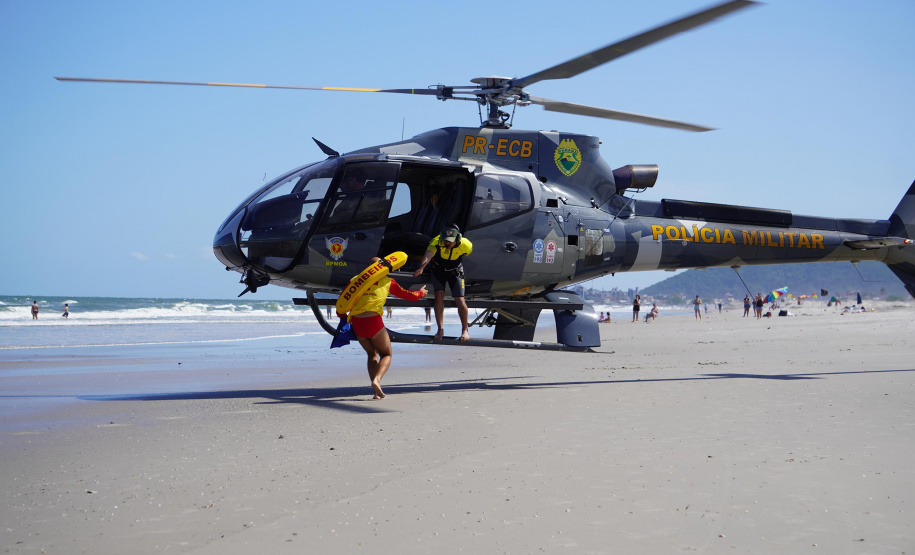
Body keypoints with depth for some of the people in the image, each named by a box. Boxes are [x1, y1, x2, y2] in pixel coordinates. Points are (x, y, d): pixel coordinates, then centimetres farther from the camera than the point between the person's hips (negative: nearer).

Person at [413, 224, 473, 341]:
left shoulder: (465, 245, -28)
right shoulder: (437, 241, -33)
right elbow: (428, 254, -52)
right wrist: (421, 268, -71)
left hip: (455, 271, 0)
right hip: (438, 269, 0)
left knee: (459, 300, -9)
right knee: (439, 295, -16)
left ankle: (465, 330, 11)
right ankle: (440, 329, -4)